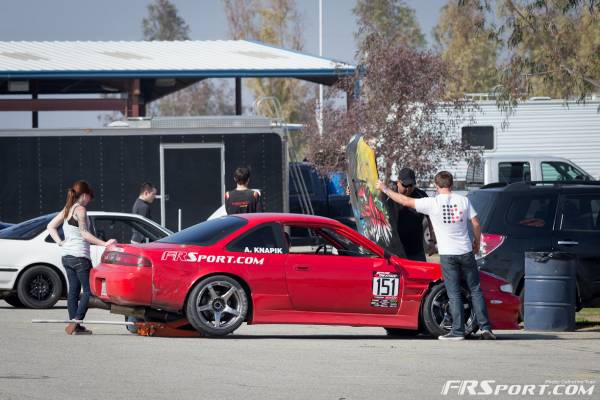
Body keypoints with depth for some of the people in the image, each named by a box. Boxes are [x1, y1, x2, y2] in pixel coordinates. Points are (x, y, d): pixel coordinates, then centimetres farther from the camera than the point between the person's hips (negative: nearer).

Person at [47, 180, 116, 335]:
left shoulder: (66, 210, 14)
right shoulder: (80, 209, -10)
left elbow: (51, 227, 16)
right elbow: (84, 234, -16)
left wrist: (60, 242, 11)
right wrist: (104, 244, -18)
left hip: (66, 256, 9)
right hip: (79, 256, -9)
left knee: (73, 290, 9)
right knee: (88, 290, -4)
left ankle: (75, 326, 8)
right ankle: (76, 321, -17)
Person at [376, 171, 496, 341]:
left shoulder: (432, 203, -7)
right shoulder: (463, 200, 1)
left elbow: (405, 201, -2)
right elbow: (476, 224, 2)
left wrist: (384, 189, 10)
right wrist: (476, 243, 19)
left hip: (447, 254, -2)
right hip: (466, 251, 2)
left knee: (454, 293, 1)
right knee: (475, 290, 9)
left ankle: (458, 330, -2)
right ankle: (485, 327, 5)